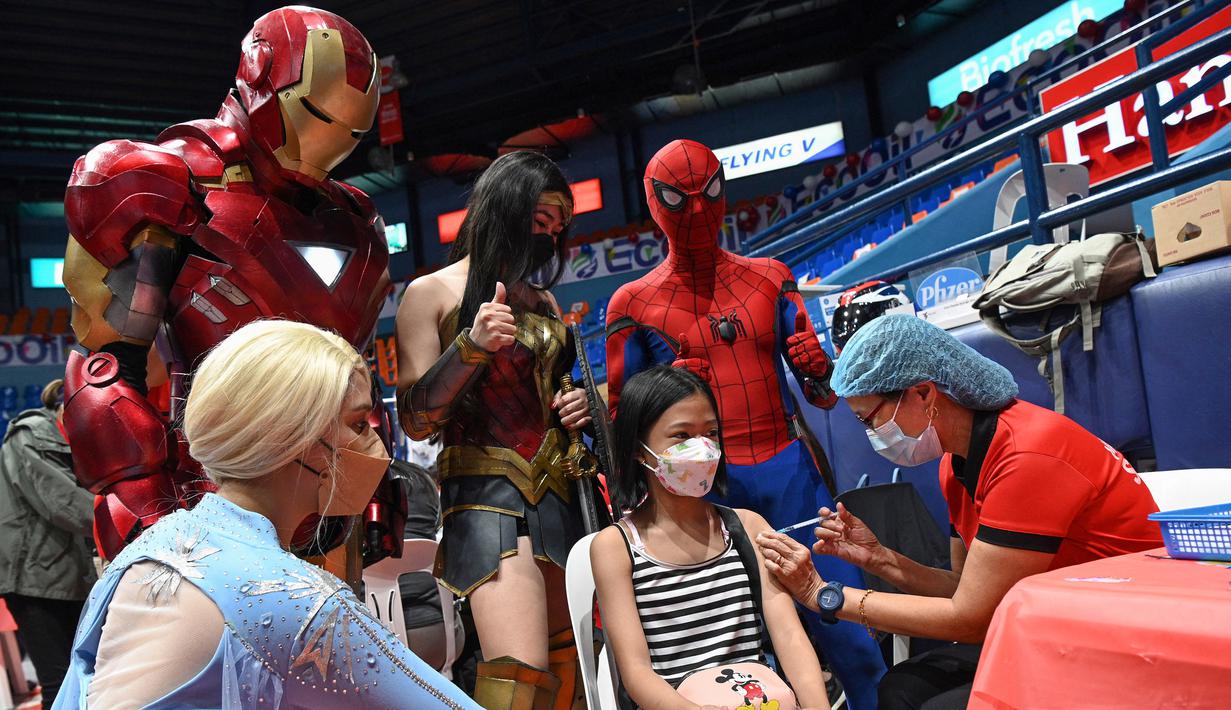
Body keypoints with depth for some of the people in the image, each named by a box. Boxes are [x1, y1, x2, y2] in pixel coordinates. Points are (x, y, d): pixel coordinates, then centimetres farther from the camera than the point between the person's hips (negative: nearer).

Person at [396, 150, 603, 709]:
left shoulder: (543, 300, 17)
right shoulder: (432, 292, 2)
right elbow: (416, 421, -4)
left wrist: (579, 404, 7)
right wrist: (471, 347, -18)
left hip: (559, 493, 6)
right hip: (487, 495, -6)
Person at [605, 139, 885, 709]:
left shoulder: (770, 278, 12)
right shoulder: (635, 304, 4)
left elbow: (822, 395, 14)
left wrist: (818, 367, -8)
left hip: (791, 469, 2)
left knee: (844, 618, 0)